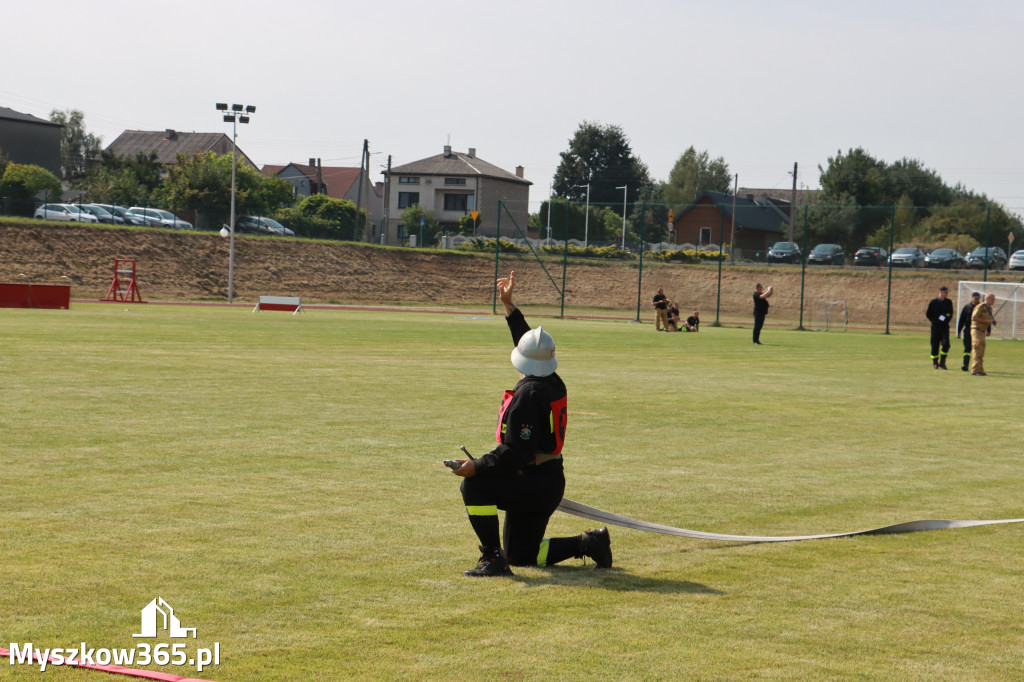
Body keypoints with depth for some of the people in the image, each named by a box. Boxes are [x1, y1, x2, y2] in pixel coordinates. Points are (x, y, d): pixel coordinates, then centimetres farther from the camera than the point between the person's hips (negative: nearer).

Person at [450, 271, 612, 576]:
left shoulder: (527, 394, -21)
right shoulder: (554, 382, 6)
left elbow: (517, 453, -26)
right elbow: (529, 340, 24)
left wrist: (477, 467, -26)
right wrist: (509, 305, 29)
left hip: (535, 483, -9)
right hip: (552, 482, 9)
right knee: (523, 555, 17)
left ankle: (494, 560, -19)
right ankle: (587, 543, 15)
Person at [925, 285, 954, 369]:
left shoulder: (949, 302, 9)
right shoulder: (933, 302, 1)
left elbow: (950, 314, 15)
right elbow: (928, 314, 6)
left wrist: (946, 320, -3)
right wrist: (934, 321, -5)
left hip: (945, 327, 1)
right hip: (935, 327, -1)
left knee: (946, 344, -14)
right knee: (935, 345, 0)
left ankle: (942, 362, -3)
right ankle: (935, 363, 11)